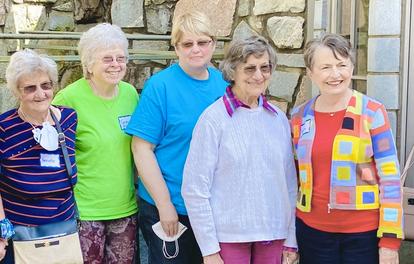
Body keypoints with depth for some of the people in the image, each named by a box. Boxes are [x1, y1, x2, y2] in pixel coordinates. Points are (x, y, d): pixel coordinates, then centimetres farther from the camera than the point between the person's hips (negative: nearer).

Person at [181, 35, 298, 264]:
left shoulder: (279, 118, 5)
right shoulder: (213, 119, -9)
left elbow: (290, 182, 9)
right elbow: (194, 189, -9)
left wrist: (291, 240, 7)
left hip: (273, 236, 4)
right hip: (228, 237, -4)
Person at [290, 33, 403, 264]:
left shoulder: (372, 112, -7)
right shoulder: (300, 117, 3)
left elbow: (390, 176, -7)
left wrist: (390, 238, -11)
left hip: (364, 232, -3)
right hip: (312, 229, 3)